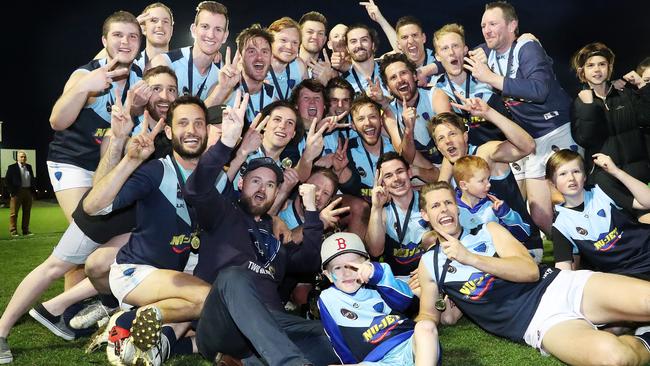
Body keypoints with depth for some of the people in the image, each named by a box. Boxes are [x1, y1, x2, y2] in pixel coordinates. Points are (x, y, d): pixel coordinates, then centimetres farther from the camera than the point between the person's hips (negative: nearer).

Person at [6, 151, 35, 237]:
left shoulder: (29, 167, 12)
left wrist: (33, 190, 6)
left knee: (27, 212, 8)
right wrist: (12, 191, -10)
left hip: (28, 191, 5)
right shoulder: (12, 167, -1)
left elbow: (32, 180, 16)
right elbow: (7, 180, -4)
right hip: (17, 192, -5)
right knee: (14, 212, -1)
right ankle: (13, 231, 4)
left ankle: (26, 230, 16)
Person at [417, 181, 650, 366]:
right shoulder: (429, 263, 12)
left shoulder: (489, 230, 13)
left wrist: (471, 258, -12)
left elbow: (531, 270, -2)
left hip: (559, 285, 2)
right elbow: (428, 317, 19)